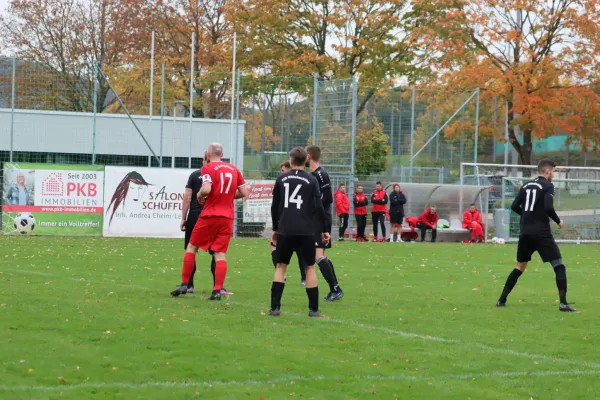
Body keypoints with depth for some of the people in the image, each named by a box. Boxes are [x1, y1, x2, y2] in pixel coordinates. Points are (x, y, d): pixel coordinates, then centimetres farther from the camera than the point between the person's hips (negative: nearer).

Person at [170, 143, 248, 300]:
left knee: (192, 247, 10)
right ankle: (218, 290, -7)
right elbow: (244, 192, 10)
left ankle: (184, 284, 10)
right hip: (227, 218, 4)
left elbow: (206, 189, -21)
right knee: (221, 253, 2)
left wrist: (200, 195, 0)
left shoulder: (208, 168, -6)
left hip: (210, 216, -4)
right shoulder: (234, 169, 10)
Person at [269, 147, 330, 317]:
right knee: (309, 268, 6)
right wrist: (324, 230, 5)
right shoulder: (311, 180, 0)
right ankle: (313, 309, 4)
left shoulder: (281, 179, 6)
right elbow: (318, 207, -3)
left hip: (285, 231, 1)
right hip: (306, 232, -1)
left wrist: (275, 228, 20)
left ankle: (275, 307, 1)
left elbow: (274, 206, 10)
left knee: (281, 266, 10)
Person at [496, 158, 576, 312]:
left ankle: (502, 299, 14)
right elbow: (548, 207, -18)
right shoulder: (548, 185, -5)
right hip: (541, 233, -6)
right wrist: (558, 221, -1)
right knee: (559, 265, -1)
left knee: (520, 267, 18)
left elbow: (514, 207, 10)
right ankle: (563, 302, -12)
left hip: (525, 232, 6)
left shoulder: (526, 185, 13)